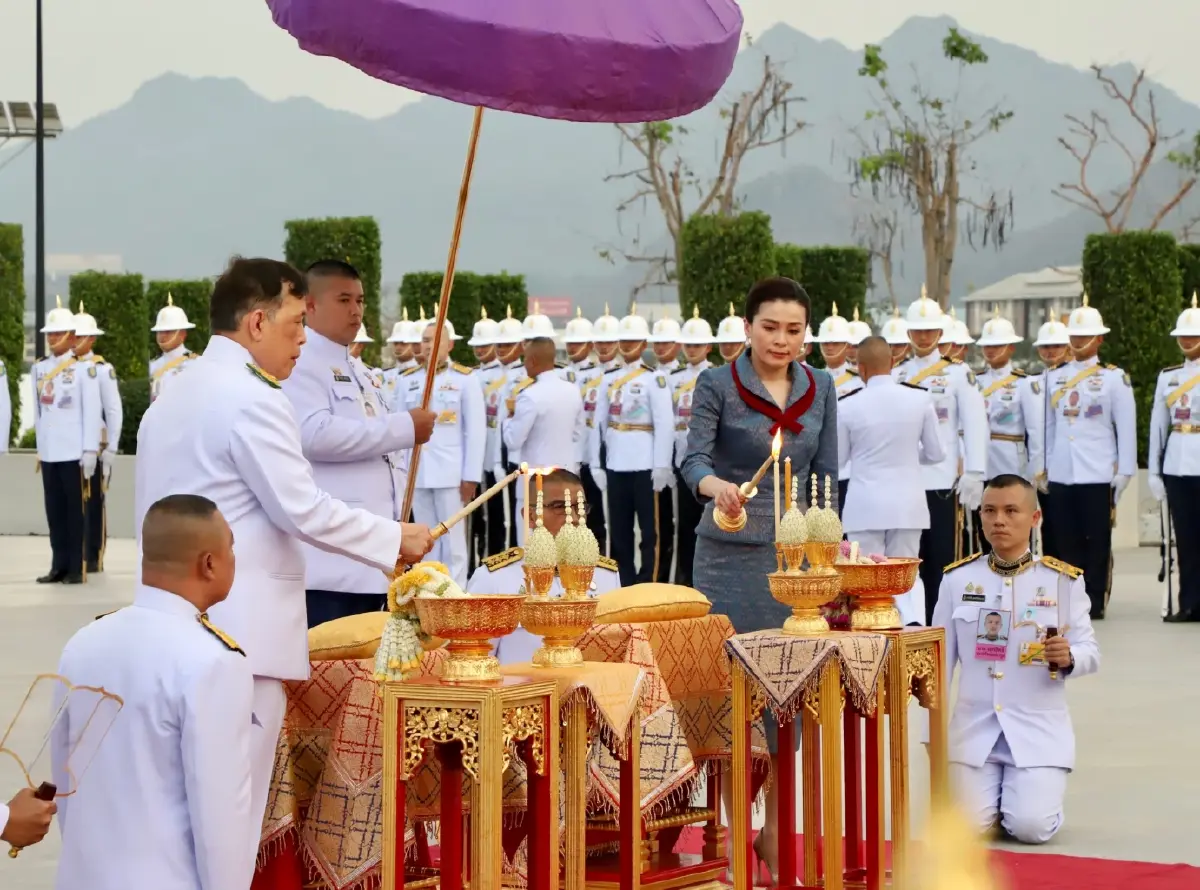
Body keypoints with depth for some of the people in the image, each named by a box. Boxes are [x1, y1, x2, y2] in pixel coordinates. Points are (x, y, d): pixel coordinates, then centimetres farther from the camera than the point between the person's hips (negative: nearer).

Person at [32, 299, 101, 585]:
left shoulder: (84, 368, -4)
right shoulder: (38, 369, 10)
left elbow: (92, 412, -7)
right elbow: (38, 411, 14)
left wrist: (90, 451, -11)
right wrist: (40, 446, 12)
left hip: (74, 452, -4)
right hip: (48, 452, 5)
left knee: (76, 510, 0)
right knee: (54, 510, 6)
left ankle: (77, 568, 4)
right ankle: (59, 566, 11)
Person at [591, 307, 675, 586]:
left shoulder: (654, 379, -4)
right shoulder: (609, 380, 11)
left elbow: (665, 424, -10)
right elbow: (599, 423, 10)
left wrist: (661, 466, -15)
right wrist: (597, 464, 4)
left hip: (644, 465, -5)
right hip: (615, 465, 5)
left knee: (649, 529, 0)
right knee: (619, 530, 8)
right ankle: (624, 585, 16)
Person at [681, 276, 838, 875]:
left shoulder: (821, 389, 6)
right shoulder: (717, 385, -6)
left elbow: (826, 476, 10)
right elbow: (694, 459, -18)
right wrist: (716, 486, -40)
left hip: (796, 552, 3)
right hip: (730, 552, -3)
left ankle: (774, 830, 14)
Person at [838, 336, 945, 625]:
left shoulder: (847, 406, -10)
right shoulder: (920, 399, -5)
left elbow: (837, 458, 1)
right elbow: (936, 453, 4)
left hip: (865, 504, -2)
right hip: (908, 501, 2)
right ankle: (915, 625, -10)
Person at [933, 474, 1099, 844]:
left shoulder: (1063, 581, -2)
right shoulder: (958, 579, 3)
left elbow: (1090, 652, 0)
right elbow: (940, 658, 7)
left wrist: (1068, 658, -25)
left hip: (1039, 730, -1)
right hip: (975, 728, 2)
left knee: (1030, 827, -18)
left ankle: (1034, 792, 19)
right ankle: (992, 791, 22)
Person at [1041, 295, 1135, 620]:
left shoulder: (1114, 378, 1)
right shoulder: (1054, 379, 12)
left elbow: (1127, 428, 0)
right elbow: (1048, 426, 15)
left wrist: (1124, 472, -5)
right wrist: (1043, 467, 11)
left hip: (1097, 473, -3)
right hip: (1060, 473, 3)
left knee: (1097, 541, 0)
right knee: (1066, 541, 4)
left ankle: (1095, 602, 5)